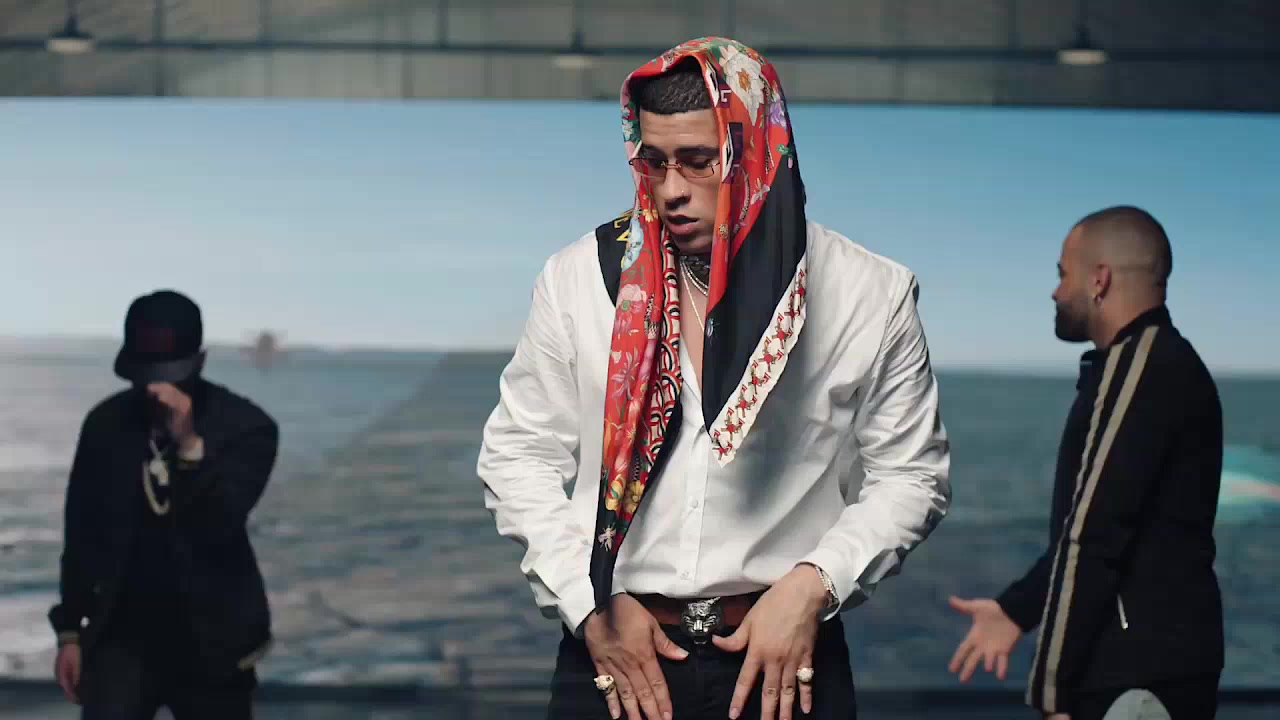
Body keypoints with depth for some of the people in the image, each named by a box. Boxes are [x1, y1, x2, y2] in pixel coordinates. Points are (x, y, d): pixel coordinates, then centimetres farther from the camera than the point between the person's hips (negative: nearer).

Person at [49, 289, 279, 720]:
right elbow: (82, 534, 9)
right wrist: (70, 630, 8)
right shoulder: (106, 423, 1)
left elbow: (219, 526, -21)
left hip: (210, 639, -2)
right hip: (122, 634, 2)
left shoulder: (246, 427, -9)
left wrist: (189, 445, -32)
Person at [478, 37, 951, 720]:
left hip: (785, 661, 0)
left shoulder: (869, 294, -4)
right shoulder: (580, 277, -2)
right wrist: (591, 604, -6)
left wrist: (813, 583, -10)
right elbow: (518, 457, 4)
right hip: (612, 653, 1)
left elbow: (910, 474, 3)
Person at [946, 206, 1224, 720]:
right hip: (1161, 664, 10)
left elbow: (1094, 539, -21)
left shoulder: (1139, 367, -16)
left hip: (1134, 677, -10)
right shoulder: (1169, 363, 16)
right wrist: (1016, 609, 19)